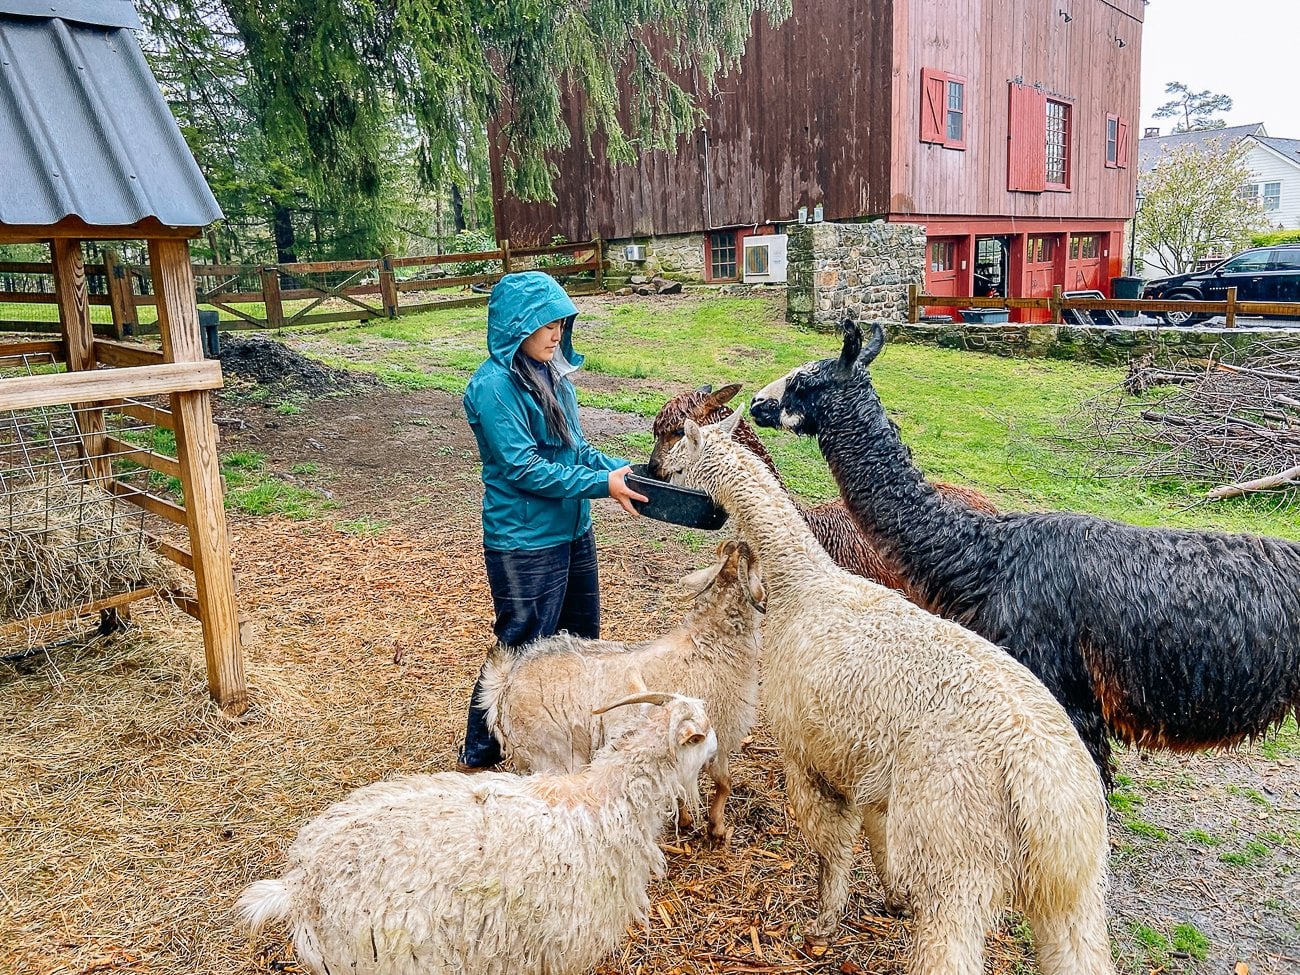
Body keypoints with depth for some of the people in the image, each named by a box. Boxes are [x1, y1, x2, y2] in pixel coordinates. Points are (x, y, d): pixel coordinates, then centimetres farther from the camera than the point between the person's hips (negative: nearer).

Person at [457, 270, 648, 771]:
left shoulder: (552, 373, 5)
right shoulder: (493, 386, -19)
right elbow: (523, 467, -22)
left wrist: (624, 468, -3)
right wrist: (601, 484, -22)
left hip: (572, 530, 8)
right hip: (525, 543, -8)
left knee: (581, 639, 20)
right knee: (523, 649, 4)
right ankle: (478, 755, 24)